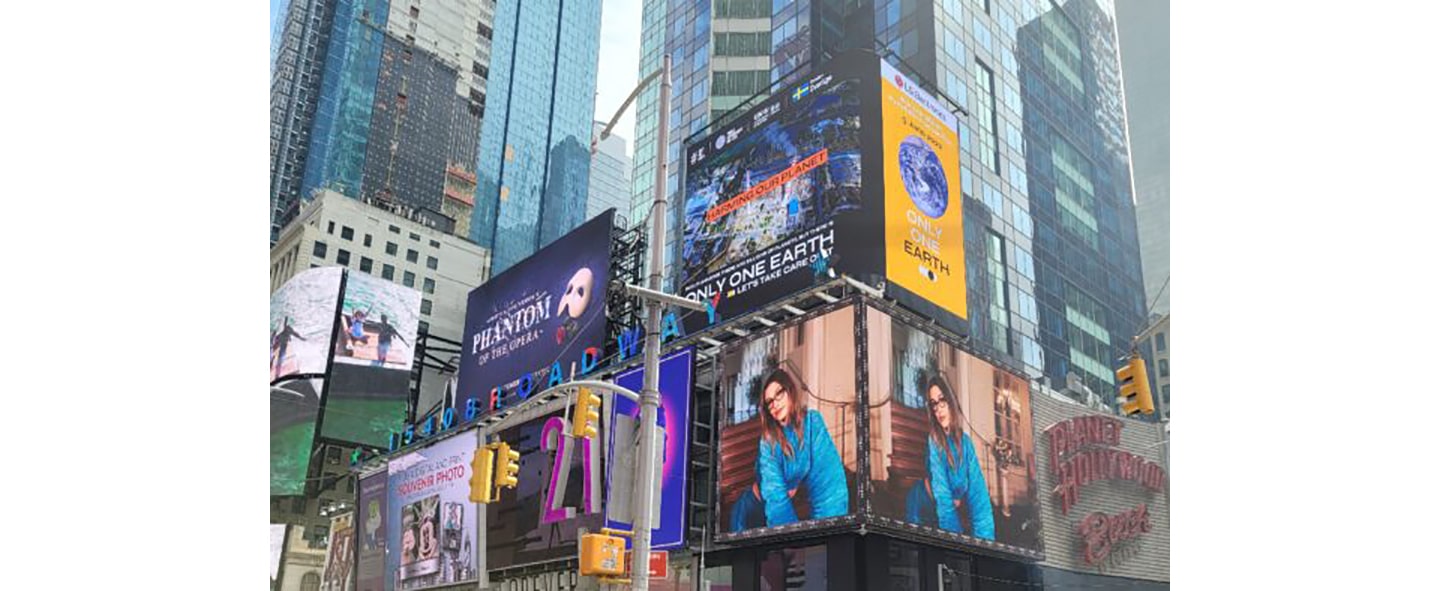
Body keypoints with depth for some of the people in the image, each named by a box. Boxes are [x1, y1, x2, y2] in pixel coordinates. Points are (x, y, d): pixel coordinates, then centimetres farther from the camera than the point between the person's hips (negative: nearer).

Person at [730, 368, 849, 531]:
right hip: (756, 508, -2)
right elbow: (773, 490, -28)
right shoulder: (768, 440, -21)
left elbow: (827, 474, -27)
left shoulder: (812, 422, -21)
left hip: (787, 503, 2)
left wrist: (825, 523, -36)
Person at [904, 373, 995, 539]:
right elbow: (942, 499, -22)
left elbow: (978, 495, -9)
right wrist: (956, 537, -25)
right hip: (923, 518, -4)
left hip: (954, 512, 4)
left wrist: (983, 539, -18)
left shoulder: (965, 441, -6)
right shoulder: (932, 442, -21)